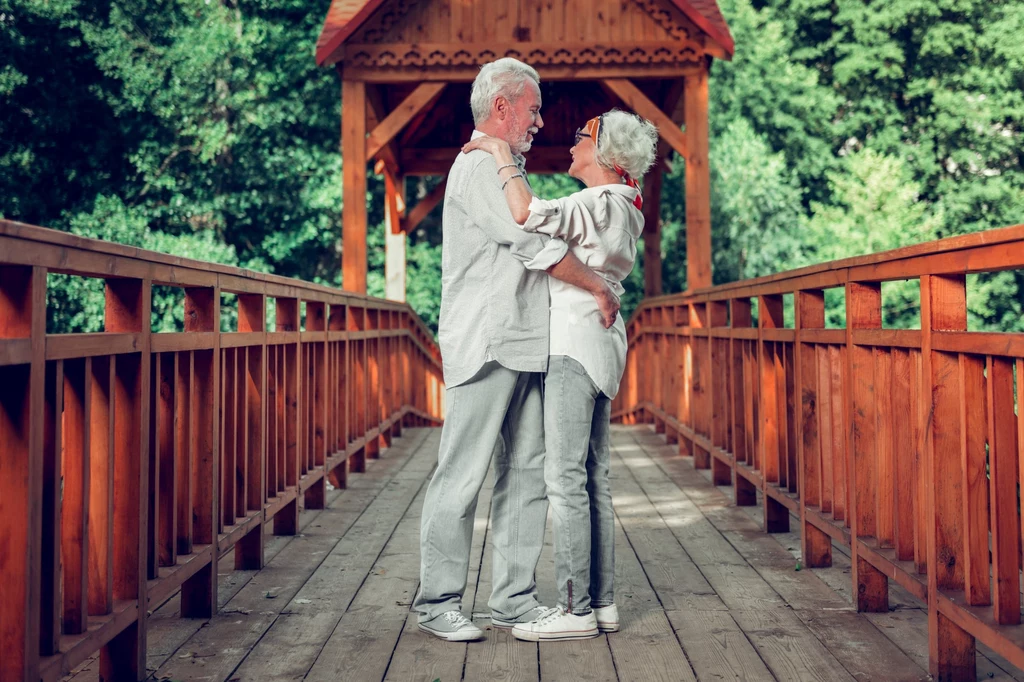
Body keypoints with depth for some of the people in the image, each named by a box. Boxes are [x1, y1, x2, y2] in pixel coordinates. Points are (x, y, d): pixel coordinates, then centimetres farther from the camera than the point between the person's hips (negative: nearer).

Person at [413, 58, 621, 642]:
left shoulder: (508, 170, 23)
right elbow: (534, 243, -15)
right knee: (463, 476, -6)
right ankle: (438, 603, 1)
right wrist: (600, 287, -7)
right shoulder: (479, 165, -8)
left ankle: (514, 598, 15)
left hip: (525, 347, 10)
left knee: (528, 473, 8)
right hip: (486, 346, -10)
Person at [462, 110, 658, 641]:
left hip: (577, 343, -10)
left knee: (566, 478, -9)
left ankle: (575, 608, -7)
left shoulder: (601, 203, -12)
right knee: (593, 478, 9)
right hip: (597, 344, 10)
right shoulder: (625, 206, 18)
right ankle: (602, 601, 12)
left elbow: (527, 214, -27)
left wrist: (501, 154, -13)